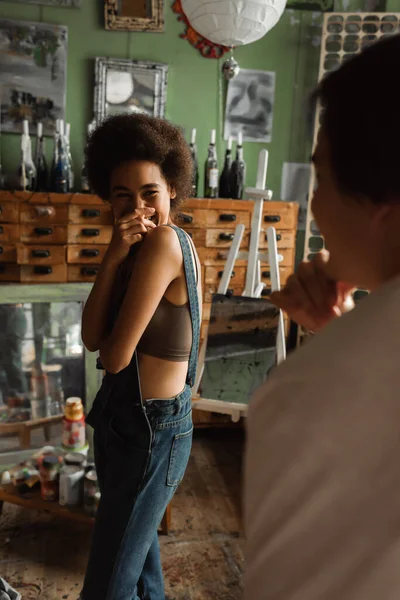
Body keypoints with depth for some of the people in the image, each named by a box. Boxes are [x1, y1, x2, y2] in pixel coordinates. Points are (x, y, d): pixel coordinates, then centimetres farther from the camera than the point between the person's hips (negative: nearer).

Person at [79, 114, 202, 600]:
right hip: (122, 417, 9)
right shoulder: (137, 246, 4)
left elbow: (115, 356, -22)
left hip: (154, 430, -9)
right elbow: (91, 338, -6)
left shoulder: (165, 241, -22)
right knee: (135, 539, 29)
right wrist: (113, 258, -15)